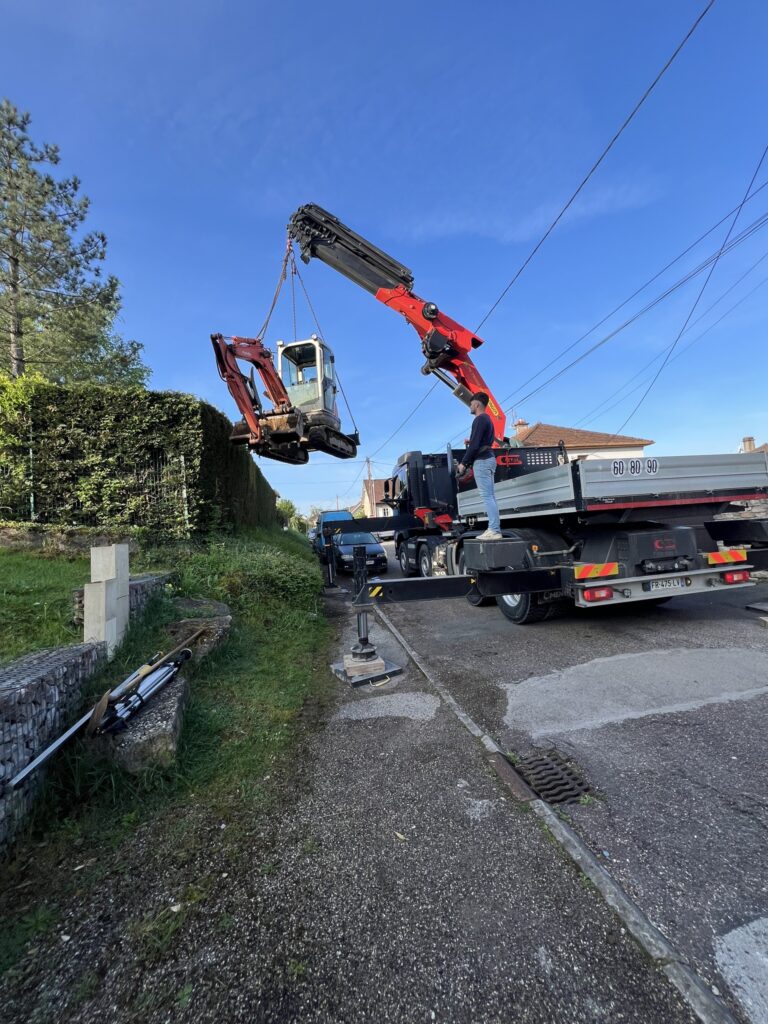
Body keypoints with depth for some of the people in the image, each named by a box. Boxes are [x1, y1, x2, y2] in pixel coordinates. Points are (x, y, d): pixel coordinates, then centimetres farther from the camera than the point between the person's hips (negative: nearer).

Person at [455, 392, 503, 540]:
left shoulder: (480, 419, -12)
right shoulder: (487, 419, 19)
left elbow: (474, 445, -19)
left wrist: (463, 463, -14)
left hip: (482, 461, -10)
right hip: (489, 458, 10)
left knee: (487, 497, -12)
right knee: (490, 496, 9)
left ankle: (494, 530, -13)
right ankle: (494, 529, 11)